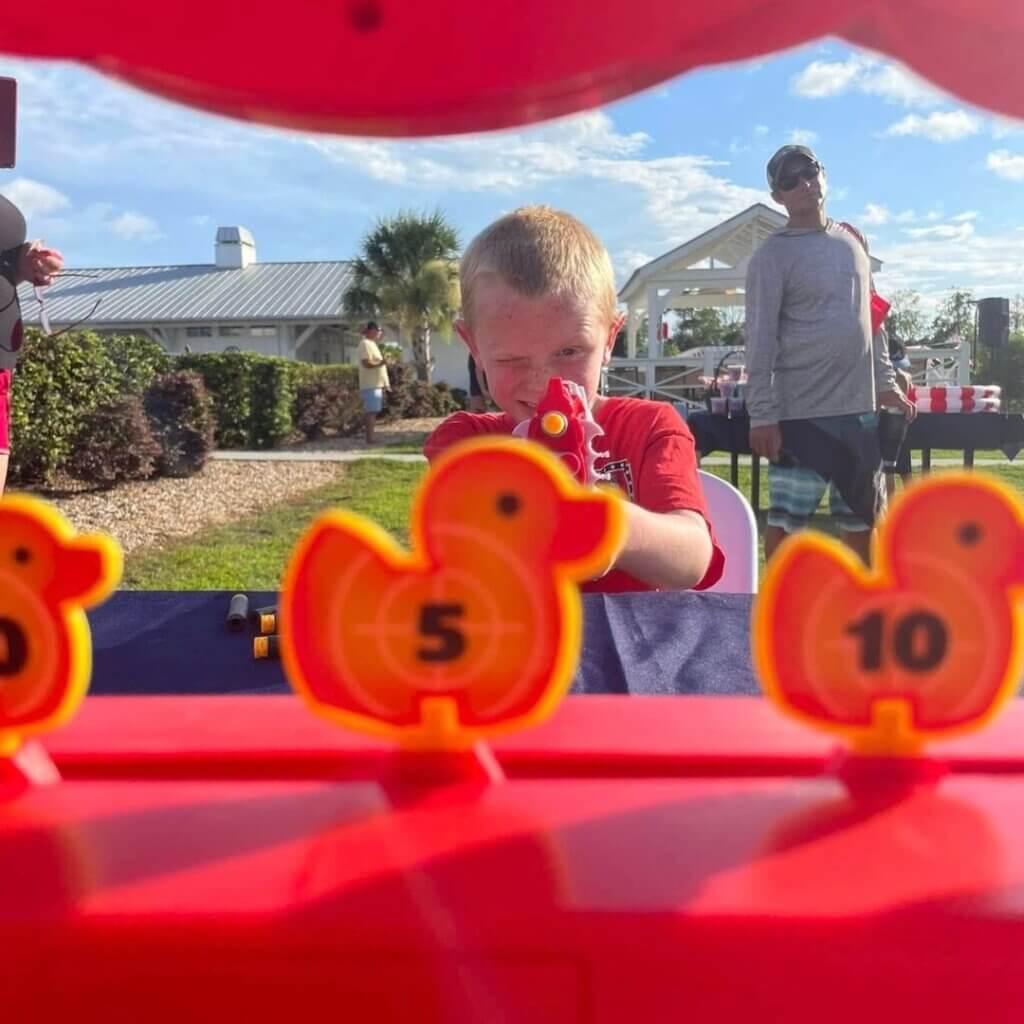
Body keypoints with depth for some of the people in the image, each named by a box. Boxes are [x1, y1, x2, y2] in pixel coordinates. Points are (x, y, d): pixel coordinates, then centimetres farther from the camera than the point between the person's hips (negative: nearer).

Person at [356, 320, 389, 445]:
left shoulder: (371, 344, 21)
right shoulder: (365, 344, -10)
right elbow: (366, 363, -20)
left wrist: (385, 383, 23)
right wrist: (381, 363, -34)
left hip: (376, 384, 10)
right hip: (371, 385, -10)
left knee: (372, 412, 10)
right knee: (371, 412, -11)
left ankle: (370, 438, 12)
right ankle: (370, 439, -12)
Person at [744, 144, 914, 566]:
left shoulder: (853, 240, 14)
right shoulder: (772, 255, -7)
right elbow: (761, 341, -11)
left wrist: (884, 381, 14)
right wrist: (762, 416, -15)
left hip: (859, 407, 7)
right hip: (801, 411, -6)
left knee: (862, 518, 13)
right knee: (786, 520, -4)